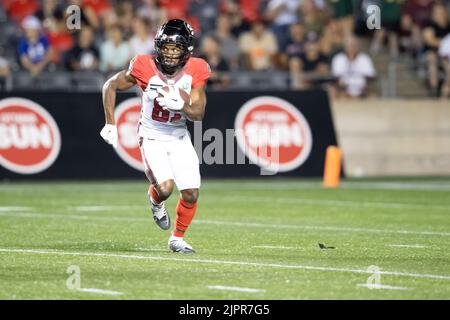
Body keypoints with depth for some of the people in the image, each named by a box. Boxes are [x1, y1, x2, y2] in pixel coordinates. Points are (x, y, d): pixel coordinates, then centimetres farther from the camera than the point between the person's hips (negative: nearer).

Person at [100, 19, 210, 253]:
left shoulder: (195, 71, -14)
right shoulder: (145, 68, -20)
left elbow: (198, 113, -12)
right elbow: (110, 86, -6)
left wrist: (181, 105, -33)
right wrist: (110, 124, -8)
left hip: (179, 137, 3)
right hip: (152, 136, -3)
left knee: (191, 194, -3)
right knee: (165, 188, -23)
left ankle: (177, 239, 22)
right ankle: (155, 200, 16)